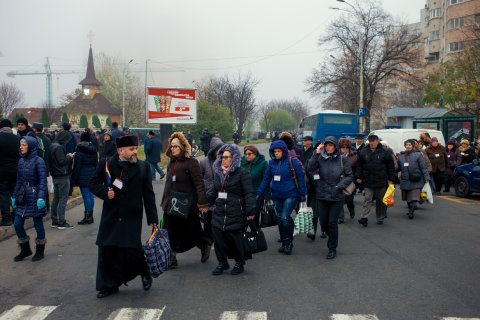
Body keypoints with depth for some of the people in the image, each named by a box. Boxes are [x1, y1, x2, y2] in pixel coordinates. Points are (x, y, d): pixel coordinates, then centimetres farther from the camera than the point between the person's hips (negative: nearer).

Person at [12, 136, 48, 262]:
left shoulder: (38, 161, -11)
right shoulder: (21, 161, 8)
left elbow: (43, 180, -15)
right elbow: (19, 181, 14)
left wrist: (41, 197, -23)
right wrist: (14, 196, 12)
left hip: (35, 197, -6)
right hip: (23, 197, 6)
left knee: (38, 224, 4)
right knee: (17, 224, 4)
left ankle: (40, 251, 20)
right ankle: (25, 249, 22)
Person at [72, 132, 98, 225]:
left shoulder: (79, 148, -10)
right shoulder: (93, 148, 9)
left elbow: (77, 164, -11)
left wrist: (74, 178, -7)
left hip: (83, 175, -6)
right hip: (92, 174, 6)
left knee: (86, 196, -5)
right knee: (90, 195, 12)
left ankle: (87, 217, -2)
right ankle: (90, 216, 18)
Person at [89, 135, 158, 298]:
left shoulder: (143, 167, 0)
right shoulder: (106, 164, 0)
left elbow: (148, 195, 1)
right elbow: (94, 183, 9)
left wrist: (152, 218, 0)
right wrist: (105, 192, -12)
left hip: (132, 218, -2)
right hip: (110, 217, 2)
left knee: (132, 251, -6)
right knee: (107, 251, 6)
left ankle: (145, 272, 26)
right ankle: (109, 285, 24)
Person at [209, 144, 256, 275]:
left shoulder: (242, 173, -7)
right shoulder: (218, 172, 12)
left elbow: (248, 194, -11)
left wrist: (250, 211, -15)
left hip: (235, 214, -6)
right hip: (219, 213, 6)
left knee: (236, 239, 2)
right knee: (218, 237, 4)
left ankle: (239, 263, 22)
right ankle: (222, 263, 20)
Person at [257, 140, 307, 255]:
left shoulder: (293, 162, -8)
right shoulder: (272, 163, 5)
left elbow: (300, 178, -6)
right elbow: (266, 179, 8)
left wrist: (302, 194, -7)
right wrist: (258, 193, 4)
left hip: (290, 195, -5)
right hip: (277, 196, 5)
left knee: (284, 217, -16)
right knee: (280, 219, 11)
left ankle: (289, 242, 4)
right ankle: (284, 243, 26)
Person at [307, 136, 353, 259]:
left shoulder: (342, 159, -5)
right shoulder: (320, 158, -2)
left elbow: (350, 176, 0)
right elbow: (310, 168, -17)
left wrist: (340, 186, -12)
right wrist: (316, 153, -21)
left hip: (337, 196, -2)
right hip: (322, 196, 2)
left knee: (332, 222, -1)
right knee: (323, 223, 9)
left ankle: (332, 248, 15)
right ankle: (332, 238, 39)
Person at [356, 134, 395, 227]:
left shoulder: (384, 152, -2)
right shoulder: (363, 152, 2)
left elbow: (391, 166, 1)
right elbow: (359, 166, 9)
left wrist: (391, 179, -2)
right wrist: (358, 177, 4)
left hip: (381, 181, 0)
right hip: (368, 181, 1)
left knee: (381, 200, 9)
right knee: (367, 199, -4)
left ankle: (380, 218, 20)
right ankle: (364, 218, -6)